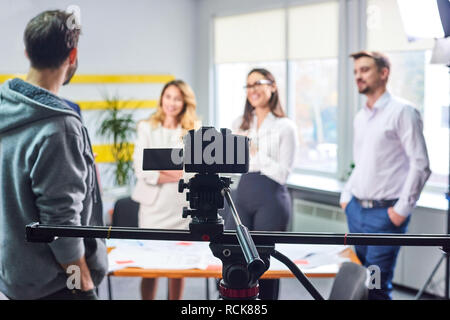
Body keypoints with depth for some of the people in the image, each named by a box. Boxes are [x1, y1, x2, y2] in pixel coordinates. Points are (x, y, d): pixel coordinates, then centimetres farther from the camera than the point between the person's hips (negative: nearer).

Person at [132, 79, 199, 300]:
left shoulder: (195, 131, 7)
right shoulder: (147, 128, 6)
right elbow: (140, 169, -5)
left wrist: (158, 168, -9)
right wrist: (175, 175, -11)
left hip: (183, 206, 1)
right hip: (154, 205, -1)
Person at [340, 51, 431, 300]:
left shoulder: (402, 111, -10)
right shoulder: (360, 117, 13)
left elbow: (420, 165, -13)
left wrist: (402, 209, -15)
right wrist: (346, 196, 13)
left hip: (386, 213, -7)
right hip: (356, 210, 7)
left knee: (377, 286, -9)